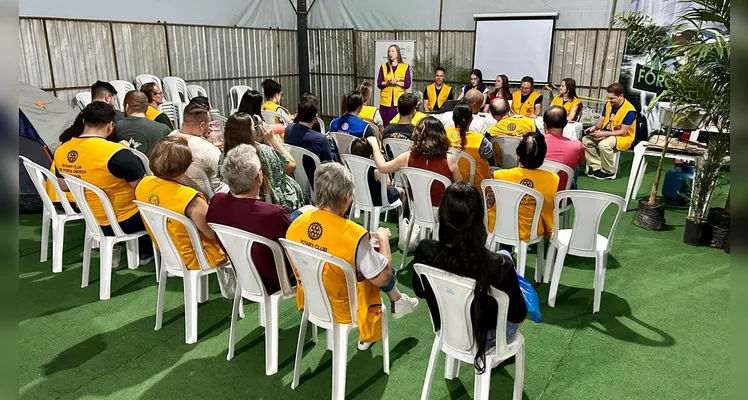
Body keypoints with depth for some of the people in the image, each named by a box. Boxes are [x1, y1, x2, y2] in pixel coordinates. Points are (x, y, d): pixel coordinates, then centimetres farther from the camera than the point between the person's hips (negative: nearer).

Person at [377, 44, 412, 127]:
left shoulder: (405, 67, 6)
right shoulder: (383, 66, 12)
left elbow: (407, 84, -2)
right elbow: (379, 84, 3)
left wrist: (396, 82, -14)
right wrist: (388, 82, -14)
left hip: (399, 101, -2)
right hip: (386, 101, 2)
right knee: (385, 125, 0)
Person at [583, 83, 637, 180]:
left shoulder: (629, 110, -21)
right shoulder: (608, 104, 0)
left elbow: (623, 132, -21)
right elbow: (601, 122, 8)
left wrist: (604, 133, -28)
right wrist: (594, 128, -15)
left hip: (623, 138, -8)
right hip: (606, 134, 8)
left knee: (604, 144, -36)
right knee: (585, 140, -11)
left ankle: (608, 172, -15)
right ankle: (597, 167, -7)